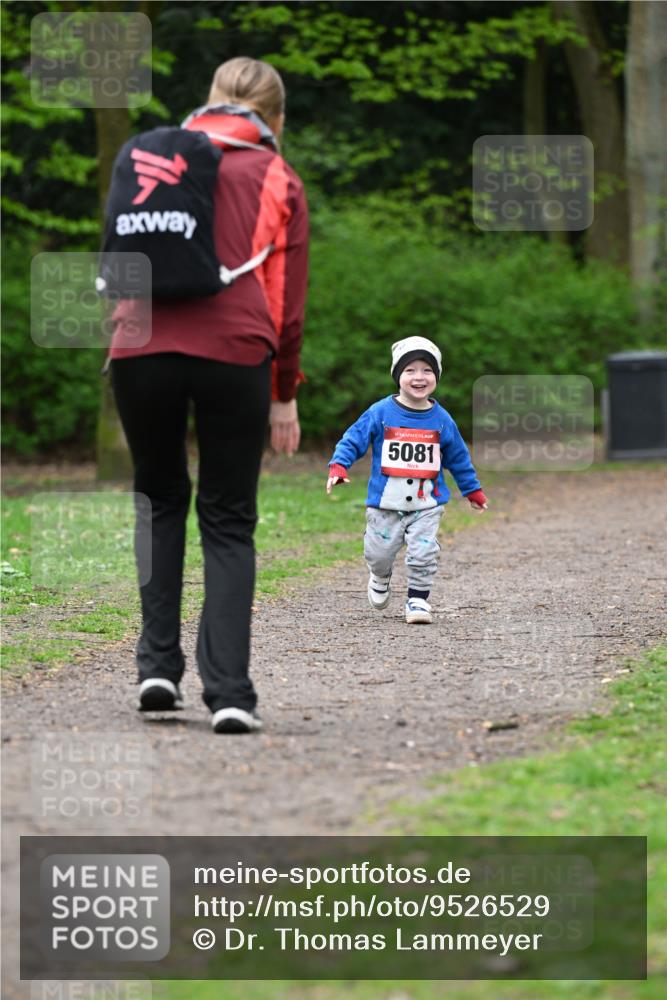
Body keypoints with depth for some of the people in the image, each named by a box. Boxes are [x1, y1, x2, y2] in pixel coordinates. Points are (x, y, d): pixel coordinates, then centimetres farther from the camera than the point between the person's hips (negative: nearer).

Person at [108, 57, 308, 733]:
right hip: (235, 351, -2)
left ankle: (158, 665, 11)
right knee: (228, 521, 8)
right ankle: (228, 691, -4)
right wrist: (285, 394, 18)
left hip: (141, 347, 2)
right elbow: (286, 299, 11)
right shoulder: (277, 180, 12)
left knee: (158, 497, 21)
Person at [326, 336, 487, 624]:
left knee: (423, 554, -10)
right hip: (385, 502, -1)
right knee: (378, 554, 7)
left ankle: (417, 599, 7)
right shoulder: (381, 413, -5)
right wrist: (338, 467, -18)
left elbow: (458, 458, 13)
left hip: (426, 504, 1)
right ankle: (380, 579, 40)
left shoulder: (441, 420, 2)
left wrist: (473, 490, 20)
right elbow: (354, 439, -2)